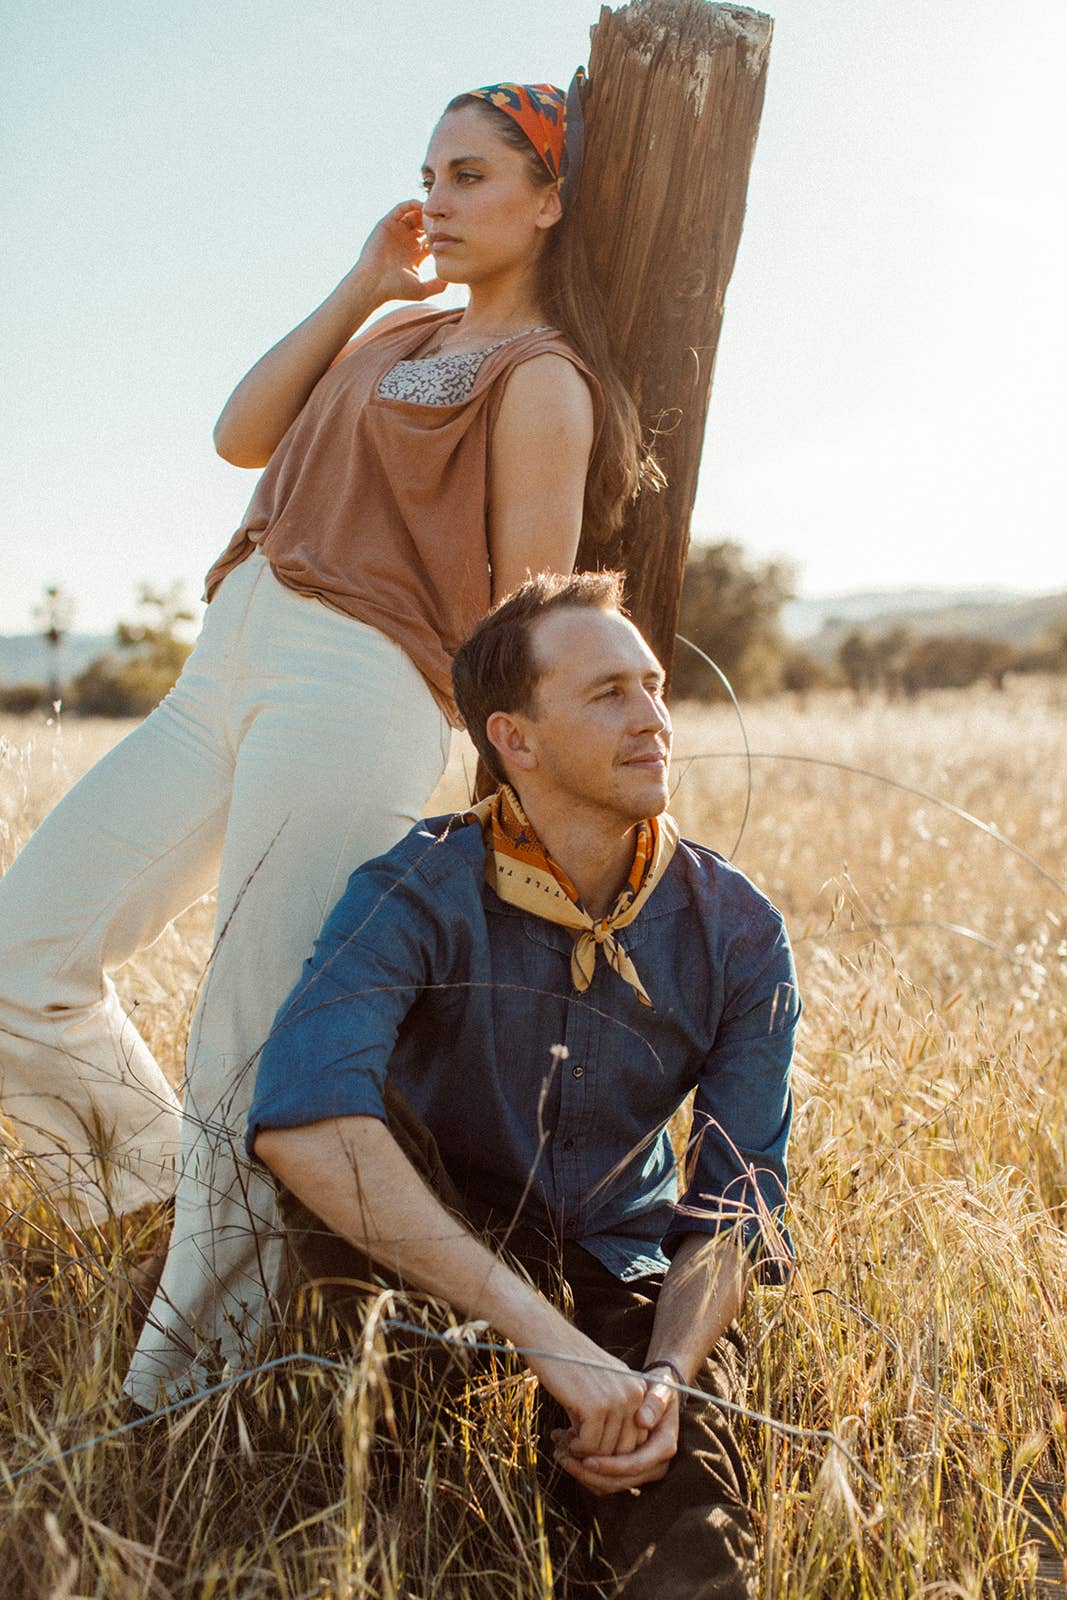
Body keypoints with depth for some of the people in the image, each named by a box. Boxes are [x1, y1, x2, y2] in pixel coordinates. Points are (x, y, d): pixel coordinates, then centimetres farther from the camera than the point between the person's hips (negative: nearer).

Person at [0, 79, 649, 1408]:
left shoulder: (540, 380, 1)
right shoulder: (400, 338, 26)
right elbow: (242, 437, 18)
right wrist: (359, 286, 14)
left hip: (356, 686, -8)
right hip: (225, 671, 9)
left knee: (243, 1069, -13)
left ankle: (172, 1409, -4)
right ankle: (173, 1209, 21)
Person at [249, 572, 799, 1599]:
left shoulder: (739, 936, -11)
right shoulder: (421, 892, -22)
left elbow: (736, 1204, -9)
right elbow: (296, 1117, -41)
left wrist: (665, 1376, -30)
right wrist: (546, 1333, -45)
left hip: (623, 1276, 1)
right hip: (422, 1262, 0)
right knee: (351, 1128, -34)